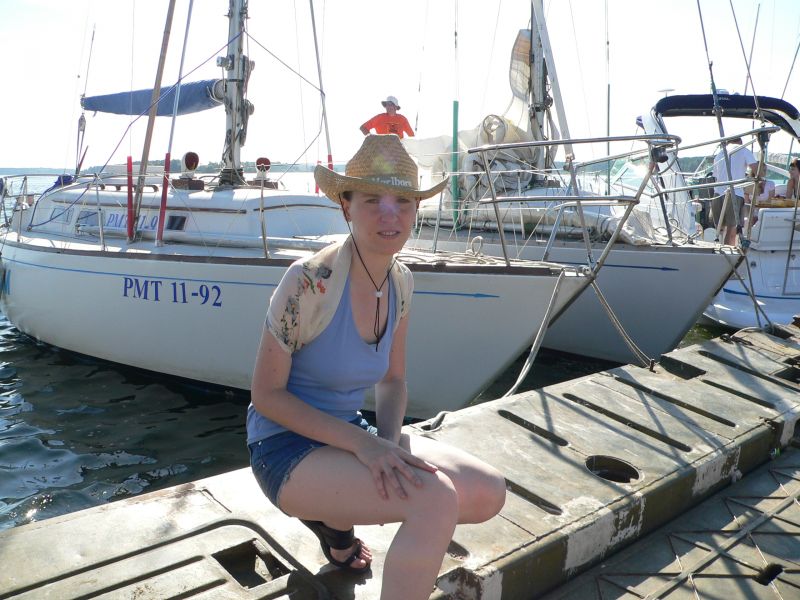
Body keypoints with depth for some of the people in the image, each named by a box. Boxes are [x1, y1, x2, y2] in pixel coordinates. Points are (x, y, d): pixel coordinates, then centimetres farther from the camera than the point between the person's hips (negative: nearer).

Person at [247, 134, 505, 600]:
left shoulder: (401, 281, -1)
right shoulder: (309, 281, -23)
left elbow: (393, 381, 8)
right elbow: (266, 395, -17)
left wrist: (389, 440, -12)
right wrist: (362, 443, -24)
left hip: (348, 433, 7)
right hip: (287, 445, -7)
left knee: (490, 493, -2)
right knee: (437, 499, -29)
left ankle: (335, 519, 12)